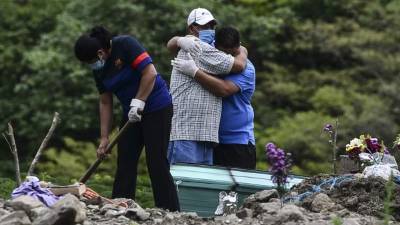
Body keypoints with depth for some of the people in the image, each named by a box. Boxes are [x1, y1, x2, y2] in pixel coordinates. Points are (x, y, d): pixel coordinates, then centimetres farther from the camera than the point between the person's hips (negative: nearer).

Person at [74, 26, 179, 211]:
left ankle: (170, 214, -7)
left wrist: (138, 103, -19)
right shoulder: (99, 69, 5)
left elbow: (150, 73, -23)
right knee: (125, 164, 4)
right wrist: (104, 137, 5)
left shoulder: (125, 45, -18)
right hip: (132, 113, 8)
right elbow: (105, 103, 9)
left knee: (157, 164, -10)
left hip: (157, 108, -8)